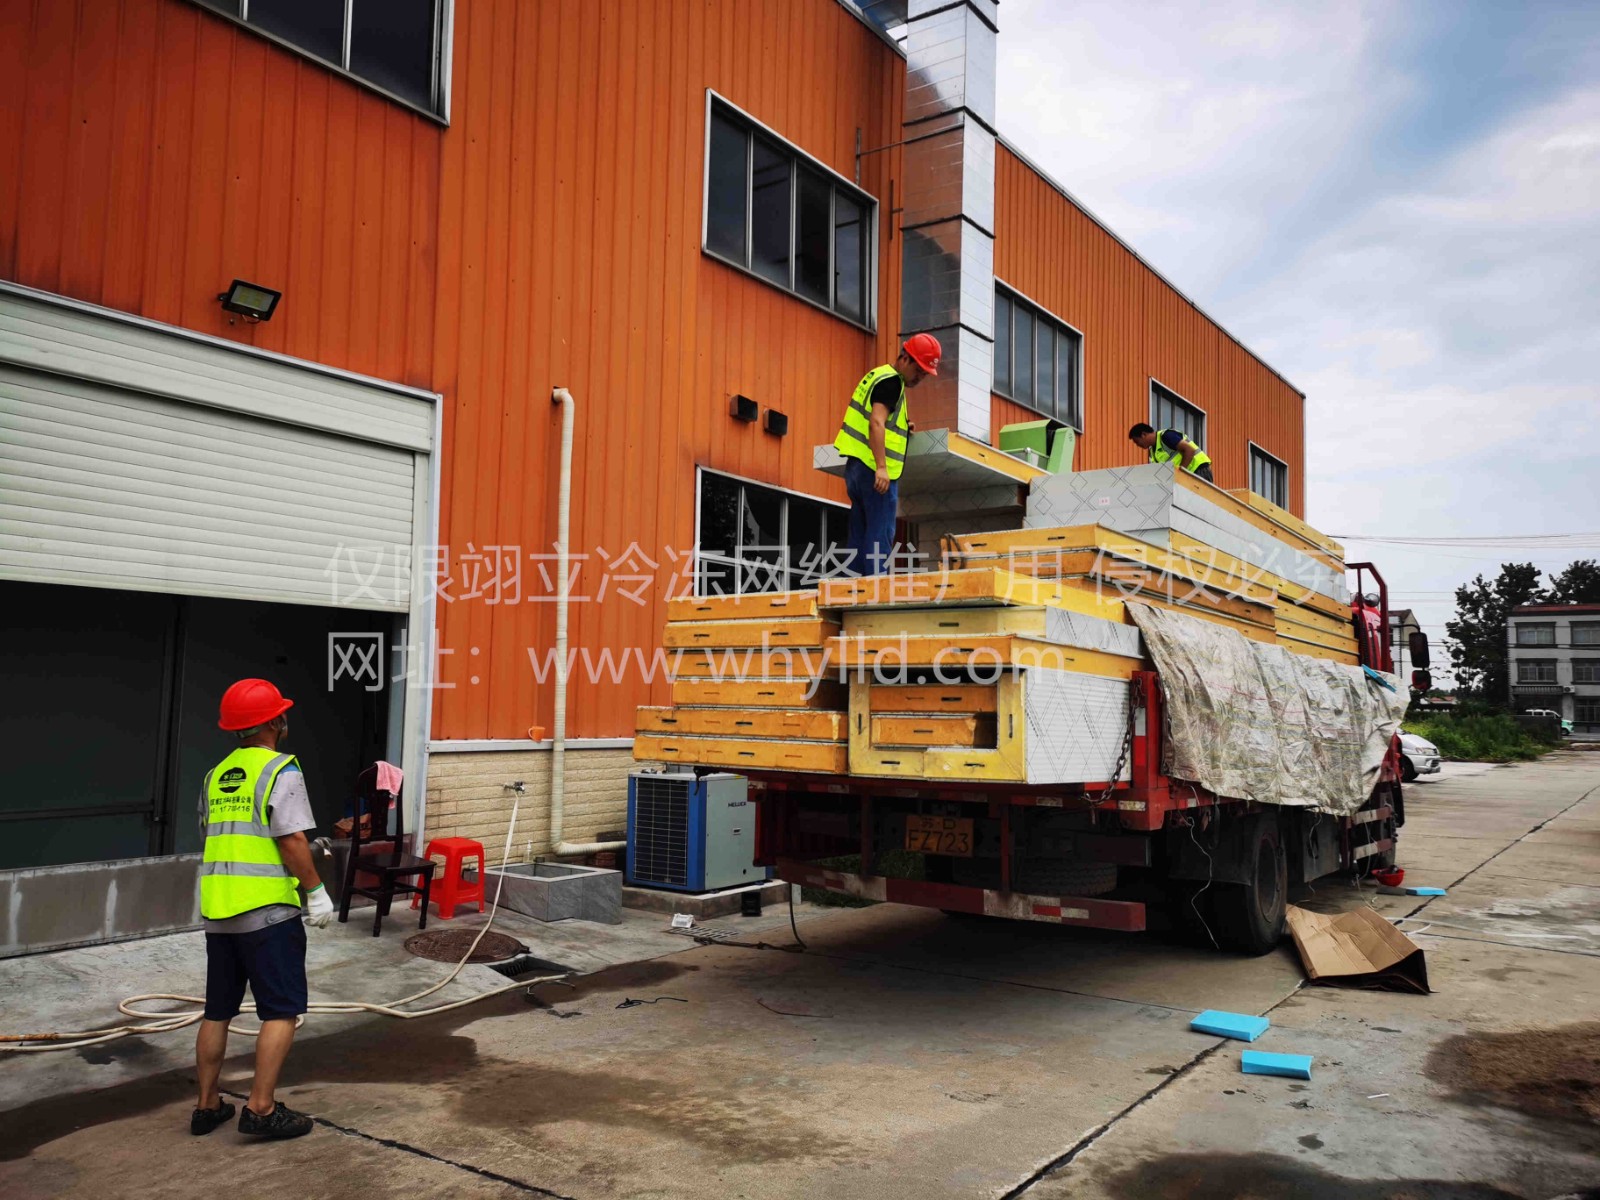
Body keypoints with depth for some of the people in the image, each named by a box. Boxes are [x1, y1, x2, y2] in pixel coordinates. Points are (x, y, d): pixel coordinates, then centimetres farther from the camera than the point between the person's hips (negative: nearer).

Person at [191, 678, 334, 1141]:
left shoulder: (217, 774, 11)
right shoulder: (280, 770, -11)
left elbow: (215, 835, 18)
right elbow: (291, 841, -16)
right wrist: (316, 891, -7)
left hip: (217, 910, 7)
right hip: (267, 911, -7)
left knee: (218, 1011, 16)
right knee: (282, 1012, 2)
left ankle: (207, 1105, 24)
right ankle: (261, 1107, 1)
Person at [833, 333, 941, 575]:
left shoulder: (877, 375, 21)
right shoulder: (891, 381, -9)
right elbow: (876, 422, -21)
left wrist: (902, 425, 15)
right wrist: (881, 467, -28)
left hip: (857, 465, 9)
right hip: (874, 470, -9)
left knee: (860, 535, 8)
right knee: (880, 536, -9)